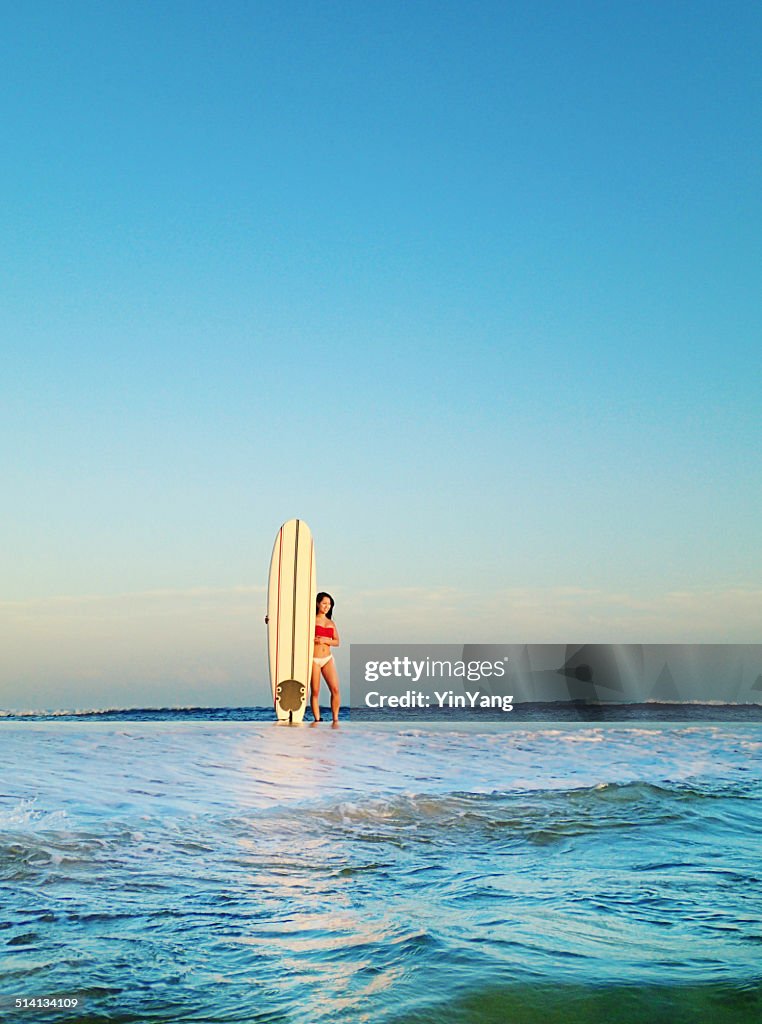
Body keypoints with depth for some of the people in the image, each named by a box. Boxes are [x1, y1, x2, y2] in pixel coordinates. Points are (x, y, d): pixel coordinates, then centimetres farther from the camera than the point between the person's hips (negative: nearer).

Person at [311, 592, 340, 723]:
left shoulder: (331, 623, 14)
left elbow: (337, 642, 5)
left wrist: (325, 640, -9)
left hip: (328, 659, 3)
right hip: (314, 659, -3)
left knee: (335, 689, -9)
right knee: (315, 692, -2)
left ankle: (335, 720, -3)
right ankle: (317, 720, 3)